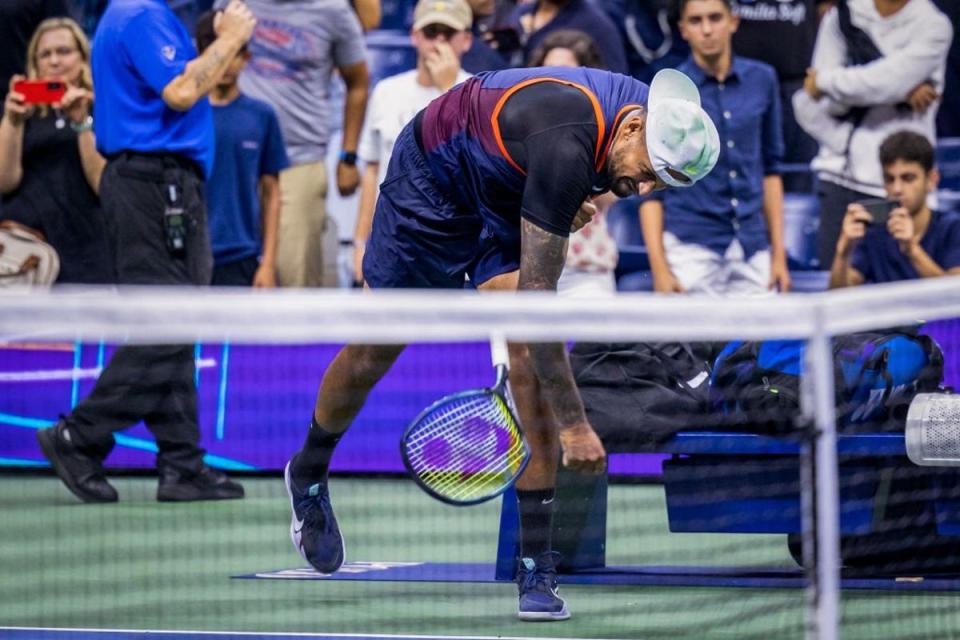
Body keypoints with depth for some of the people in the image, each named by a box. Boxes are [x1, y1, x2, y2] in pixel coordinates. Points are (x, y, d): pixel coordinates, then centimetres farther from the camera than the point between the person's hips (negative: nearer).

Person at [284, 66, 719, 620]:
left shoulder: (657, 114, -19)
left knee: (529, 352, -14)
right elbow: (536, 295, -39)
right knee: (376, 351, 9)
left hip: (509, 193, 5)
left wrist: (566, 204, -6)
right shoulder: (566, 147, -42)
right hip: (433, 176, -5)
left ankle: (536, 561, -13)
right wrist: (573, 424, -38)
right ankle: (309, 475, 40)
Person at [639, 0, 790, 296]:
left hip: (753, 249, 3)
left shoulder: (762, 80, 6)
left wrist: (779, 253, 10)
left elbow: (770, 167, 13)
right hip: (691, 249, -3)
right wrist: (659, 268, -8)